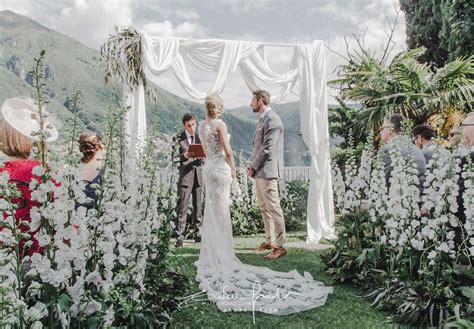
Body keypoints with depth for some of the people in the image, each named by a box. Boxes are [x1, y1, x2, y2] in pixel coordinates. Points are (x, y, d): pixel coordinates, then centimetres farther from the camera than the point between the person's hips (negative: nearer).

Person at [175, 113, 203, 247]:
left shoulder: (199, 137, 14)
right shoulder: (179, 138, 1)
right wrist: (185, 155, -25)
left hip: (198, 173, 4)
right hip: (185, 174, -4)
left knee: (198, 205, 10)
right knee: (182, 206, -7)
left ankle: (199, 233, 17)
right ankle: (179, 236, -5)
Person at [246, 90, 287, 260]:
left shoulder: (272, 120, -14)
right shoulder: (263, 119, 17)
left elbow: (267, 148, -19)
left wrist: (253, 167, -12)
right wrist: (251, 163, 8)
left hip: (267, 171, -10)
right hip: (260, 172, 10)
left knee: (273, 208, -5)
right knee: (264, 208, 15)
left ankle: (279, 246, 2)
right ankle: (269, 240, 26)